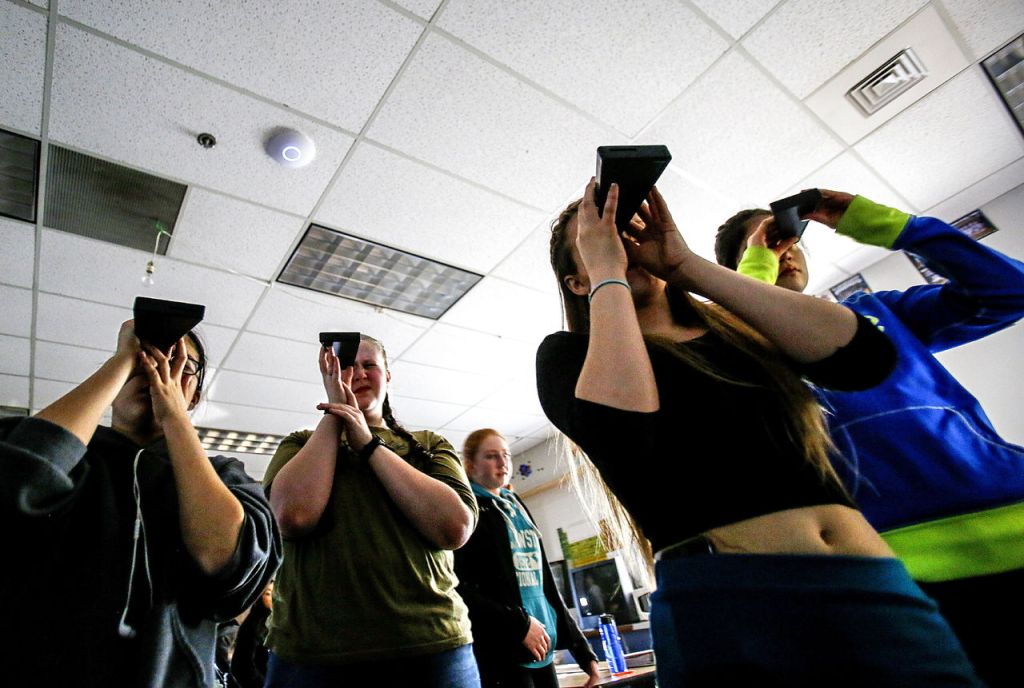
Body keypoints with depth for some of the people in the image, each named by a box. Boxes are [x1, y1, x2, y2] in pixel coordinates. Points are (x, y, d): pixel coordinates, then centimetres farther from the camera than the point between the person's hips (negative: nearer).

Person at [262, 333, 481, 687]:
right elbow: (295, 515, -14)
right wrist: (334, 412, -6)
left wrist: (368, 443, -10)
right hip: (312, 654, 0)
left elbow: (455, 528, -12)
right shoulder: (302, 445, 7)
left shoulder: (430, 445, 6)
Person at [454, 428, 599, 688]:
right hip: (501, 651, -6)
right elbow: (458, 588, -15)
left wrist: (581, 646, 13)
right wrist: (519, 624, -18)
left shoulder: (516, 506, 14)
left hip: (542, 648, 6)